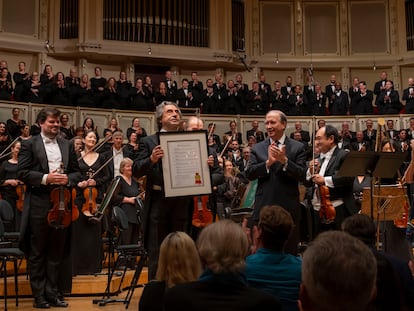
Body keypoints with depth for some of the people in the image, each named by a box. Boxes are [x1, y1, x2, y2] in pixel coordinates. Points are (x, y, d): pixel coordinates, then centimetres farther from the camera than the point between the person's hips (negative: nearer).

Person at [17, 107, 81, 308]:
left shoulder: (67, 145, 14)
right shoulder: (29, 144, 1)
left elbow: (76, 172, 13)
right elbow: (22, 173, -7)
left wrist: (68, 179, -8)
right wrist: (45, 178, -18)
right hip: (38, 205, -4)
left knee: (56, 252, 9)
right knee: (37, 253, 4)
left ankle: (52, 294, 18)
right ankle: (39, 296, 12)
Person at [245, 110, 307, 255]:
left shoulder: (297, 147, 2)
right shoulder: (257, 148, 8)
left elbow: (302, 175, -7)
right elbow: (249, 174, -3)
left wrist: (284, 160, -20)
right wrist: (268, 162, -17)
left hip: (288, 209, -1)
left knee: (289, 252, 7)